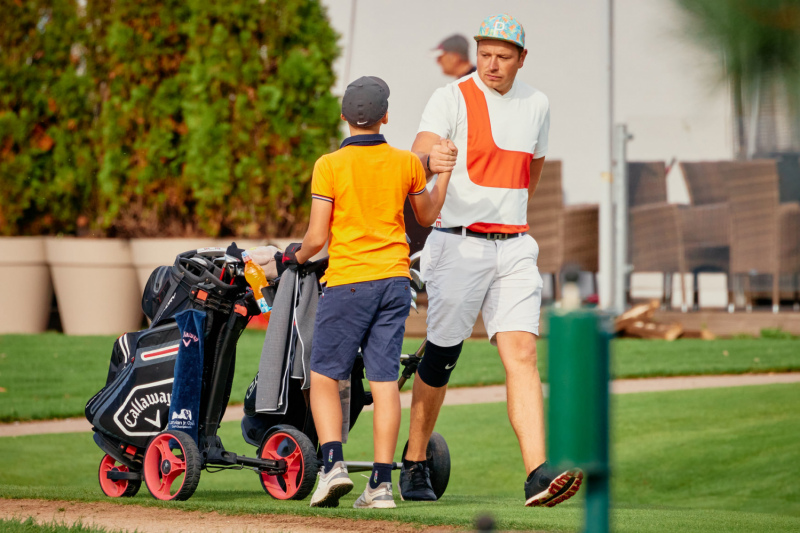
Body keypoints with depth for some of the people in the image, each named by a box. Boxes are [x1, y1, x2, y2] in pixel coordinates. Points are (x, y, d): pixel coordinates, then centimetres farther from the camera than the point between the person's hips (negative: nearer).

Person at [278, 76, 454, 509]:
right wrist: (446, 171, 33)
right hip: (395, 279, 4)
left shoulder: (330, 165, -8)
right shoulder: (406, 163, 4)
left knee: (324, 376, 6)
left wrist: (296, 255, 13)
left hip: (348, 282, -4)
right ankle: (381, 483, 0)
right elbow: (427, 216, 22)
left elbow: (317, 237, -8)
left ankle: (333, 464, -11)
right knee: (384, 380, 3)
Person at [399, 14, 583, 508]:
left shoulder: (537, 104, 11)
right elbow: (416, 161, -22)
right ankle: (414, 464, 21)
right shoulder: (452, 98, -6)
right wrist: (432, 159, -44)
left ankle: (538, 474, -21)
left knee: (522, 352, -10)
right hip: (458, 245, -4)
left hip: (514, 247, 4)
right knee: (441, 357, 3)